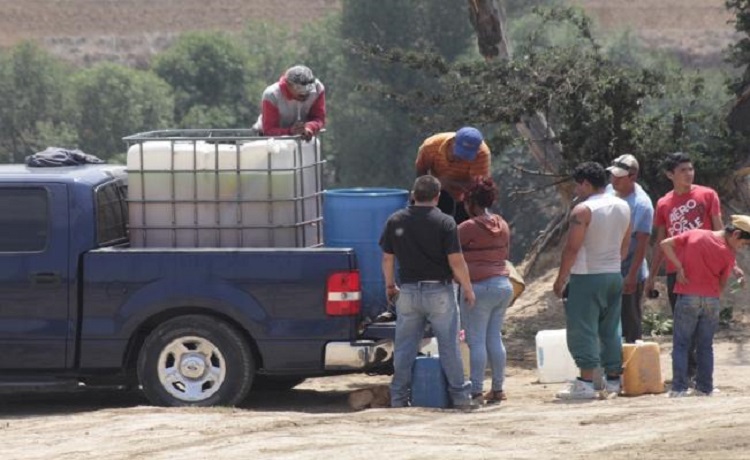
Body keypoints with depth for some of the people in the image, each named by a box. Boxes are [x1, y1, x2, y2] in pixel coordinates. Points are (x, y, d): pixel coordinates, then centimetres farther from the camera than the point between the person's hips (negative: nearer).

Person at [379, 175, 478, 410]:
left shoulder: (395, 221, 1)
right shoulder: (444, 222, -10)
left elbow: (387, 258, 7)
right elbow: (456, 261, -11)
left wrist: (390, 285, 21)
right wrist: (467, 288, 1)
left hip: (408, 291, 3)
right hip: (439, 291, -3)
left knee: (404, 347, 9)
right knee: (449, 345, 5)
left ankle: (399, 397, 10)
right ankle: (460, 395, 7)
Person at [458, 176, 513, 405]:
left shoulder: (468, 228, -12)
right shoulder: (502, 226, 10)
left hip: (479, 287, -7)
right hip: (503, 284, 7)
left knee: (476, 342, -4)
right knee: (495, 339, 12)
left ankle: (476, 391, -6)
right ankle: (498, 389, 13)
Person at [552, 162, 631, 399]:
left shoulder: (583, 210, -14)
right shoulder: (623, 207, 8)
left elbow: (572, 248, -16)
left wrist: (561, 278, -8)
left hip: (587, 277, -7)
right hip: (614, 275, 7)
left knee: (583, 329, -6)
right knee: (610, 330, 14)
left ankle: (586, 382, -11)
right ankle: (613, 378, 17)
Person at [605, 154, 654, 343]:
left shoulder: (641, 204, -18)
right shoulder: (609, 191, 4)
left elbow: (642, 244, -19)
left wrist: (632, 275, -22)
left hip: (629, 274, -7)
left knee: (631, 324, 0)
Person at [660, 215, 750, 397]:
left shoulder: (694, 234, 1)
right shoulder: (729, 254, -6)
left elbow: (665, 244, 1)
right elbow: (722, 283, -1)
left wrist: (679, 267, -4)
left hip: (688, 298, 1)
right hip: (712, 300, -1)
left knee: (681, 344, 3)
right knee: (705, 346, 10)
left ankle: (679, 388, -5)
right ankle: (704, 388, 9)